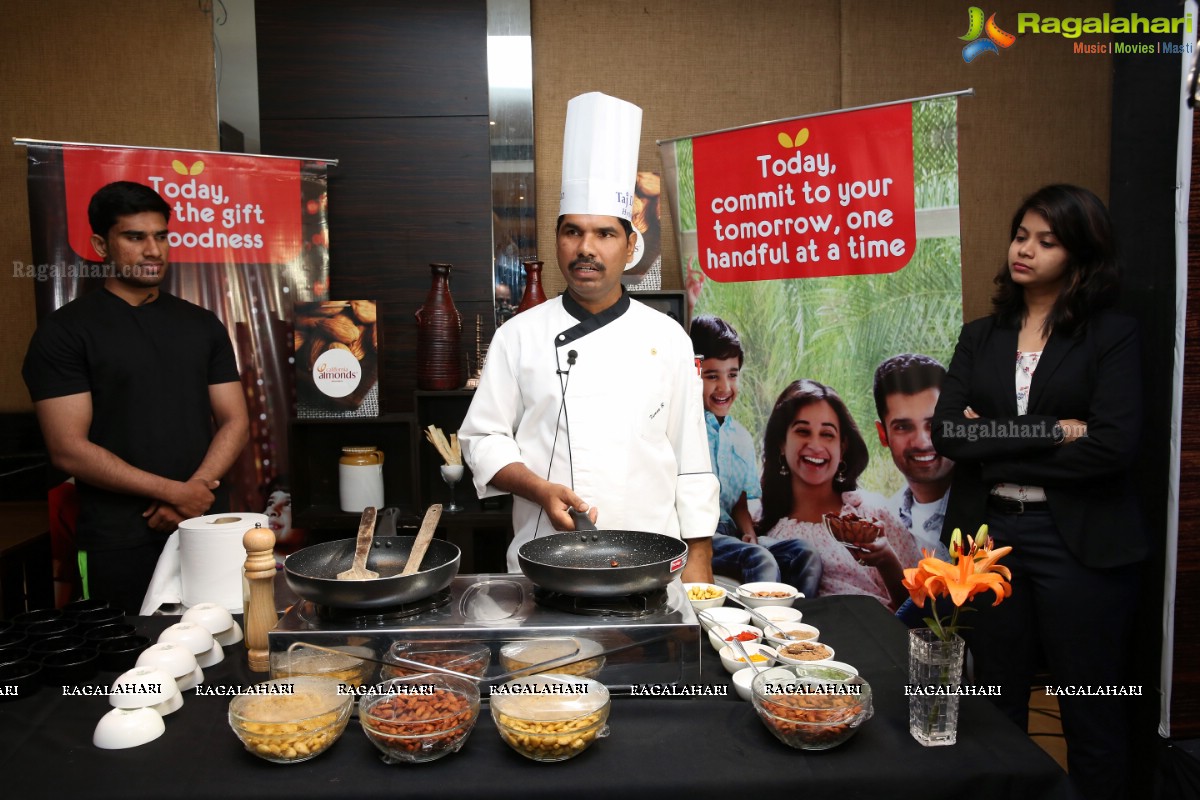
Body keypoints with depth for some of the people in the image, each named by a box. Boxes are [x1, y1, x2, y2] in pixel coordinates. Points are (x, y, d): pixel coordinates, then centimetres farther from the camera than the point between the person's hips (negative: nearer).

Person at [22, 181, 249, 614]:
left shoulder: (202, 325, 10)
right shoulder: (65, 331, -2)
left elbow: (234, 422, 7)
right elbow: (68, 448, -9)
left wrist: (196, 491, -10)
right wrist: (175, 492, -13)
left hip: (206, 526, 4)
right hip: (119, 545, -3)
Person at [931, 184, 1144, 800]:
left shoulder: (1113, 335, -1)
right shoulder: (980, 337, 9)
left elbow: (1114, 444, -14)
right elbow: (946, 431, -5)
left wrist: (994, 446, -10)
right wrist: (1052, 431, -13)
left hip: (1078, 540, -3)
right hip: (989, 535, 3)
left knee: (1090, 715, 8)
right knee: (997, 708, 14)